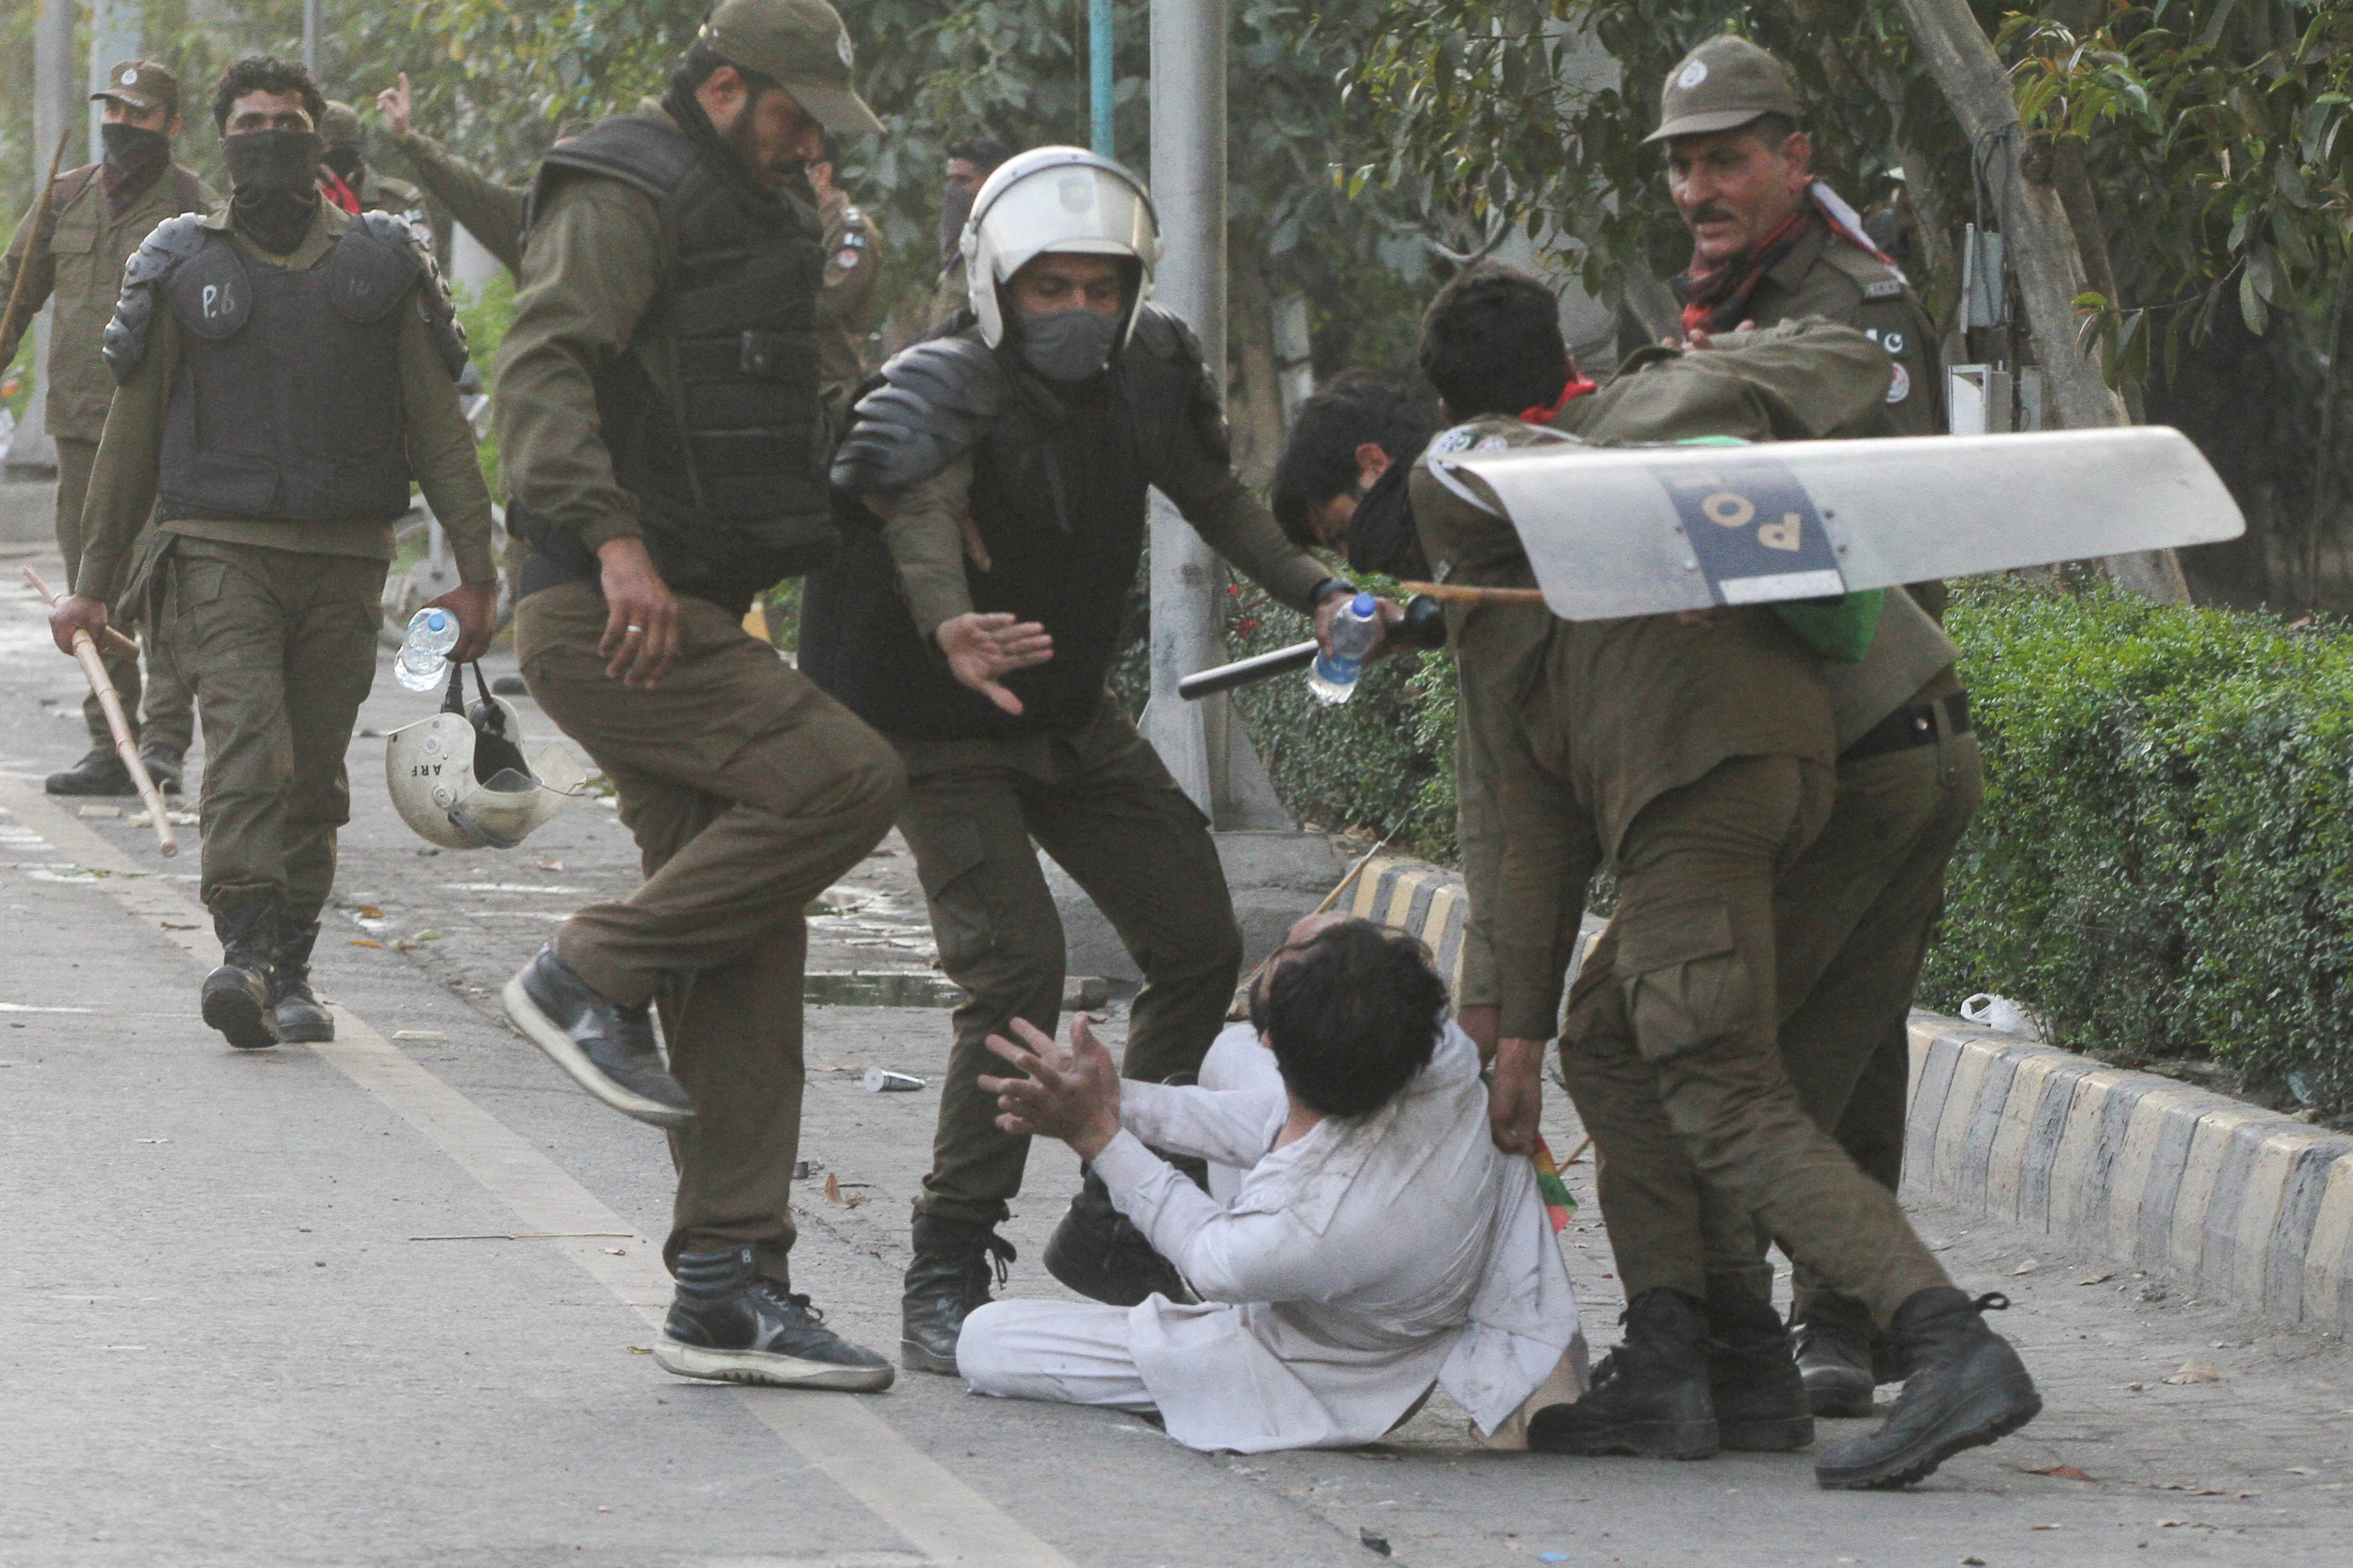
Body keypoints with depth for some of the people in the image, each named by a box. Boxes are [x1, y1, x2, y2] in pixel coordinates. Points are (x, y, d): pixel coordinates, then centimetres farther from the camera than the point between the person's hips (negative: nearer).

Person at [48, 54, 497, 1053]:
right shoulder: (183, 266, 6)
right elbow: (131, 435, 11)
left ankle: (290, 977, 12)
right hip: (220, 549, -2)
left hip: (345, 560, 2)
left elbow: (438, 426, 9)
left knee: (314, 777, 4)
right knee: (248, 745, -19)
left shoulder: (380, 265, 9)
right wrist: (94, 584, 9)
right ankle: (246, 955, -27)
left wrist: (476, 568, 1)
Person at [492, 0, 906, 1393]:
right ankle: (594, 976, -11)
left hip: (695, 617, 9)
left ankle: (731, 1284, 5)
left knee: (751, 958, 4)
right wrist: (615, 541, -33)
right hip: (607, 615, -9)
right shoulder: (625, 196, -8)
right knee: (844, 778, -23)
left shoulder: (765, 212, 23)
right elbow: (542, 373, -21)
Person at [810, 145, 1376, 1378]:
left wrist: (1315, 592, 1)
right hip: (940, 731, -7)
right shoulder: (947, 385, -25)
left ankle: (1108, 1228, 21)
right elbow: (917, 514, -45)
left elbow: (1213, 499, 14)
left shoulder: (1151, 367, -5)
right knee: (1015, 973, -21)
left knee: (1199, 951, 5)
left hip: (1073, 719, 7)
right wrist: (950, 630, -65)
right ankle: (946, 1274, -10)